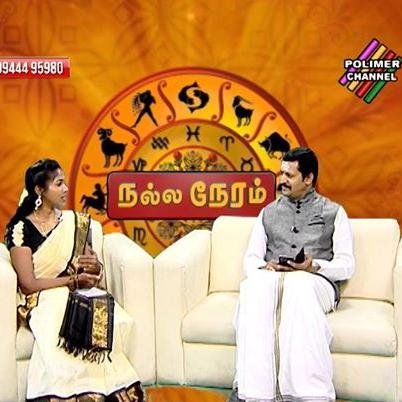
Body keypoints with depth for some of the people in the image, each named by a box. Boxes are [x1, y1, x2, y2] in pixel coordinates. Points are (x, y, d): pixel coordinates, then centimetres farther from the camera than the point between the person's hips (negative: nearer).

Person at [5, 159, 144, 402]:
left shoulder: (75, 222, 12)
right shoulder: (21, 229, -3)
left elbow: (94, 273, 17)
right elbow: (28, 283, -10)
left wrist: (94, 267, -9)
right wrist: (73, 280, -16)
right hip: (42, 300, -3)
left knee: (113, 321, -32)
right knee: (61, 328, -39)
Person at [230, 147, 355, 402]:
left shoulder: (334, 212, 17)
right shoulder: (269, 212, 27)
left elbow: (347, 265, 8)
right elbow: (251, 258, 20)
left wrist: (314, 266, -12)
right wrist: (264, 267, -5)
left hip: (315, 282, -2)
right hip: (270, 279, 2)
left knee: (298, 286, -42)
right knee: (254, 285, -38)